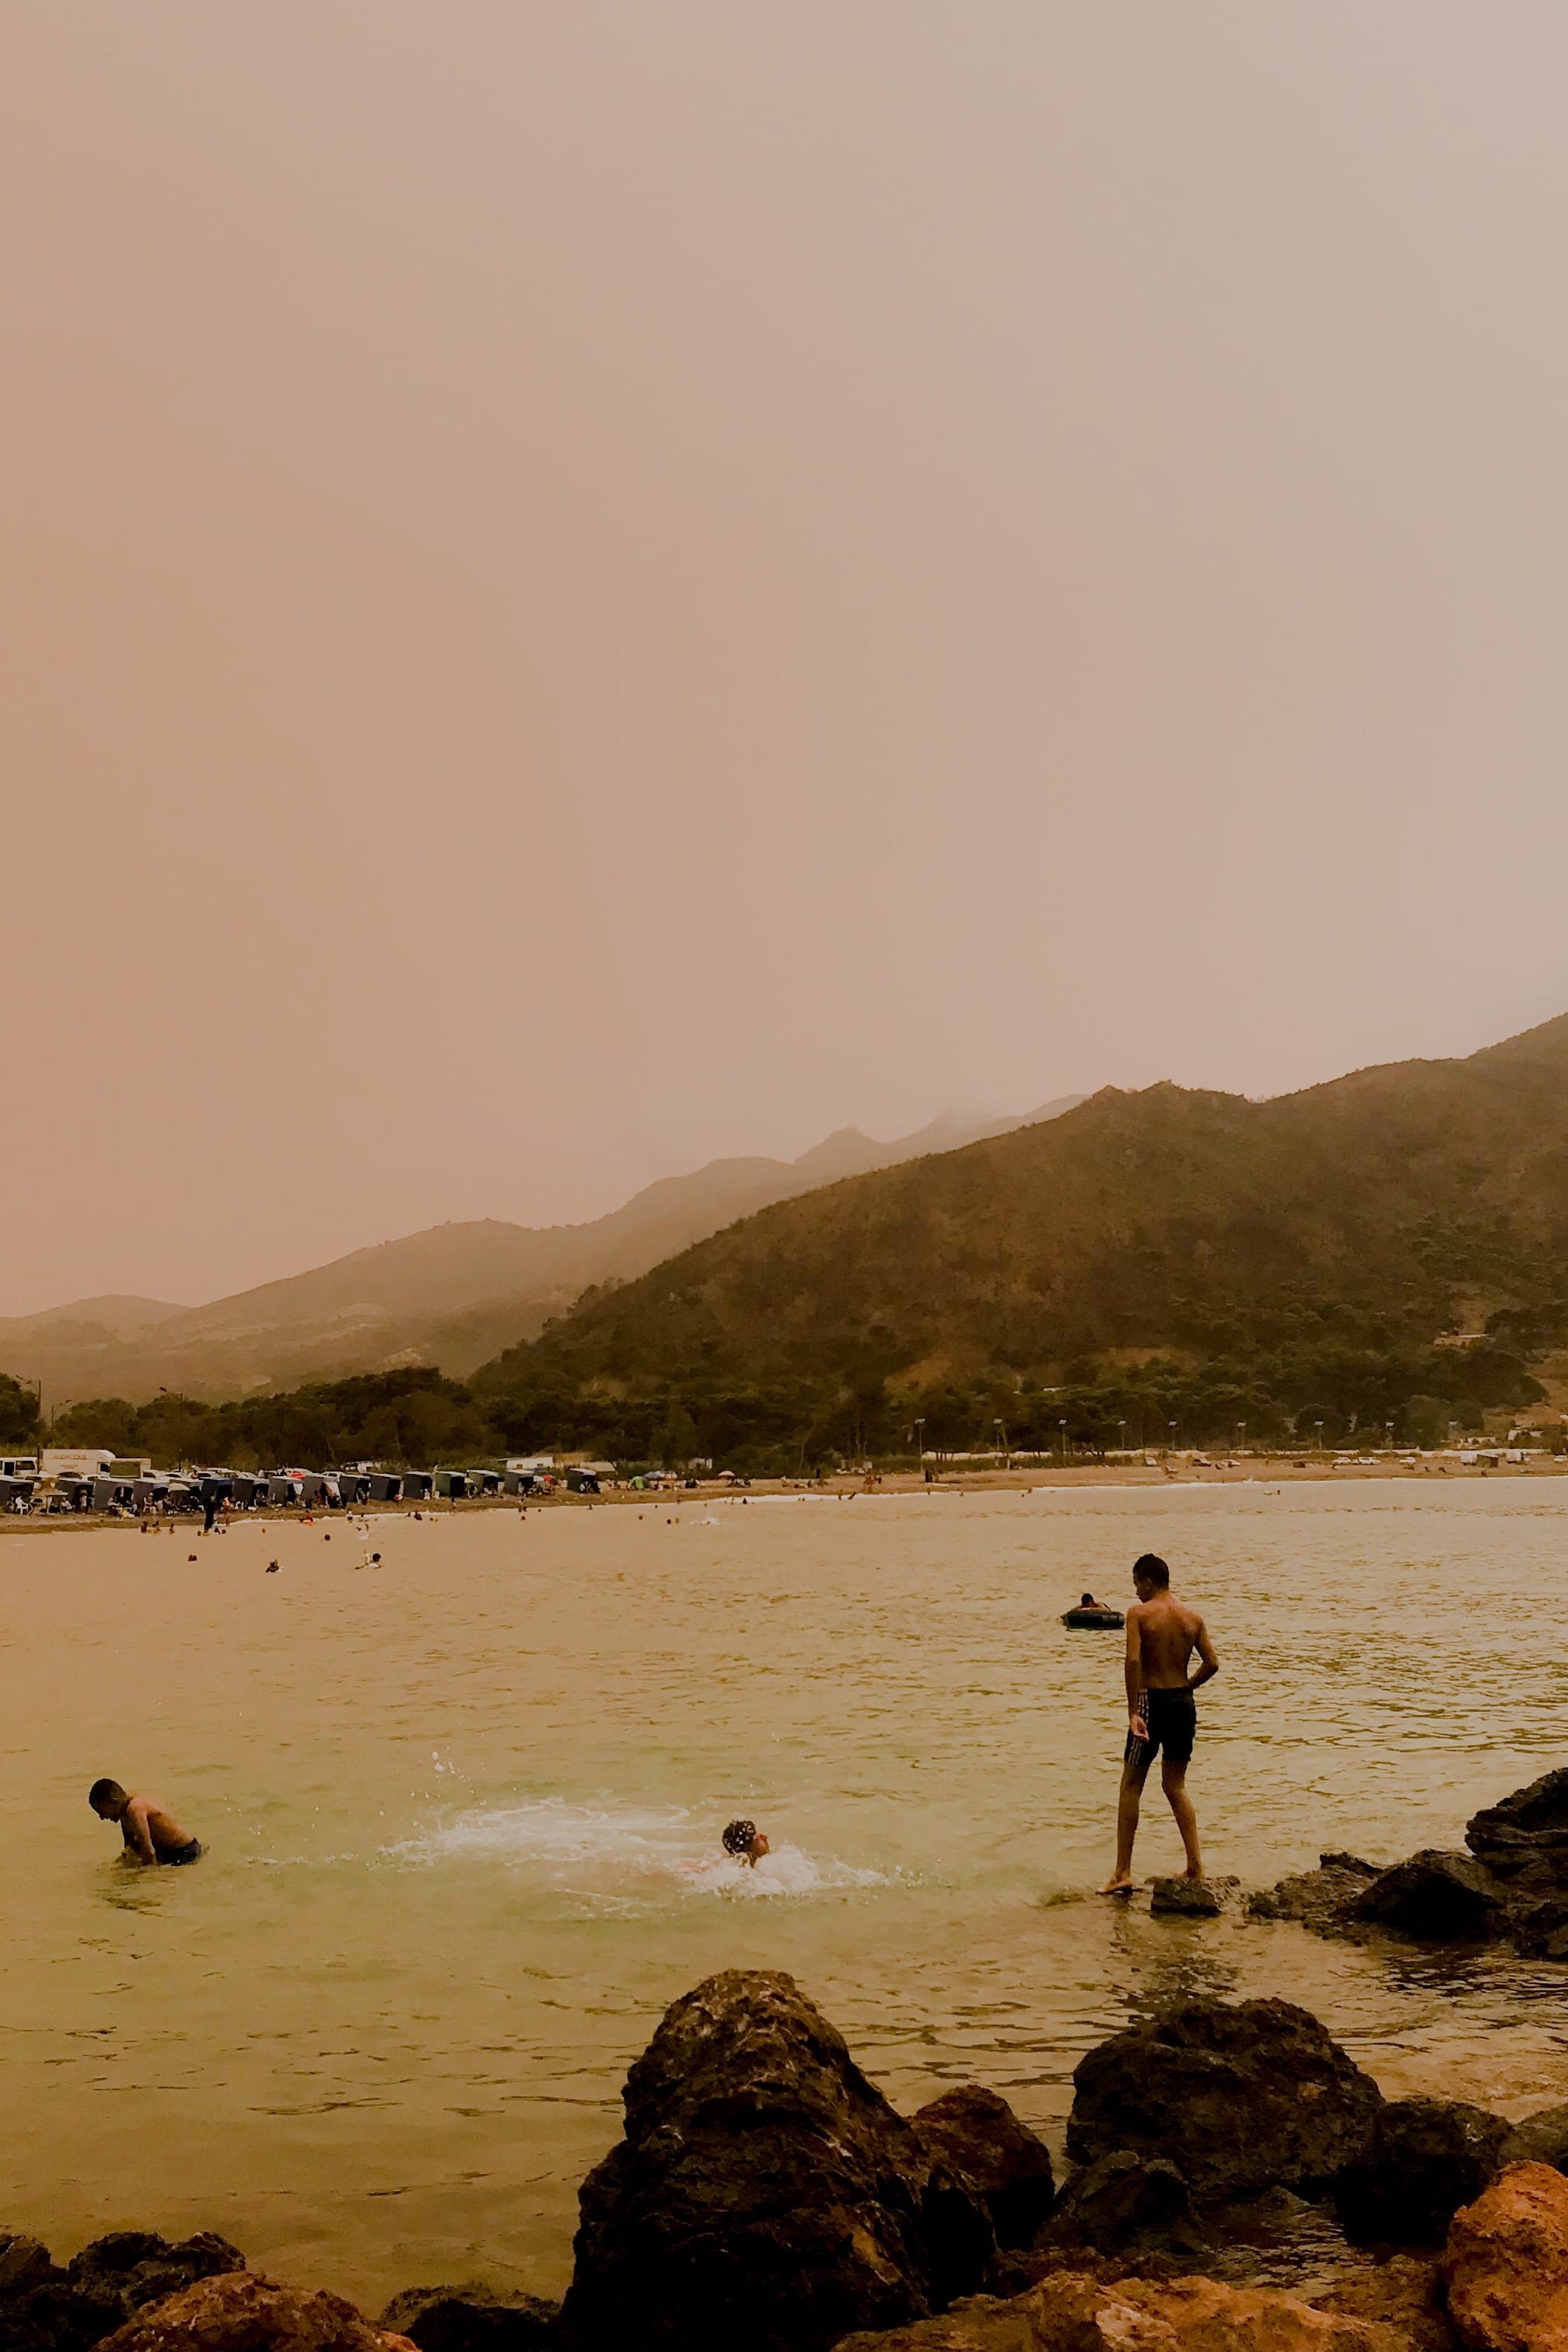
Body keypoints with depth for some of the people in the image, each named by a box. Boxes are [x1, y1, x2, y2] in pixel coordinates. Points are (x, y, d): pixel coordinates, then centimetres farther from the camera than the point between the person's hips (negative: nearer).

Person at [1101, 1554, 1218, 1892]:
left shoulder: (1139, 1613, -9)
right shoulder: (1193, 1616, 5)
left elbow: (1133, 1661, -20)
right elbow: (1212, 1664, 3)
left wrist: (1132, 1711, -18)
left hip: (1151, 1701, -5)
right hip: (1184, 1703, 5)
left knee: (1131, 1786, 4)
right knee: (1176, 1786, 17)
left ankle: (1123, 1873, 4)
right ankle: (1195, 1865, 11)